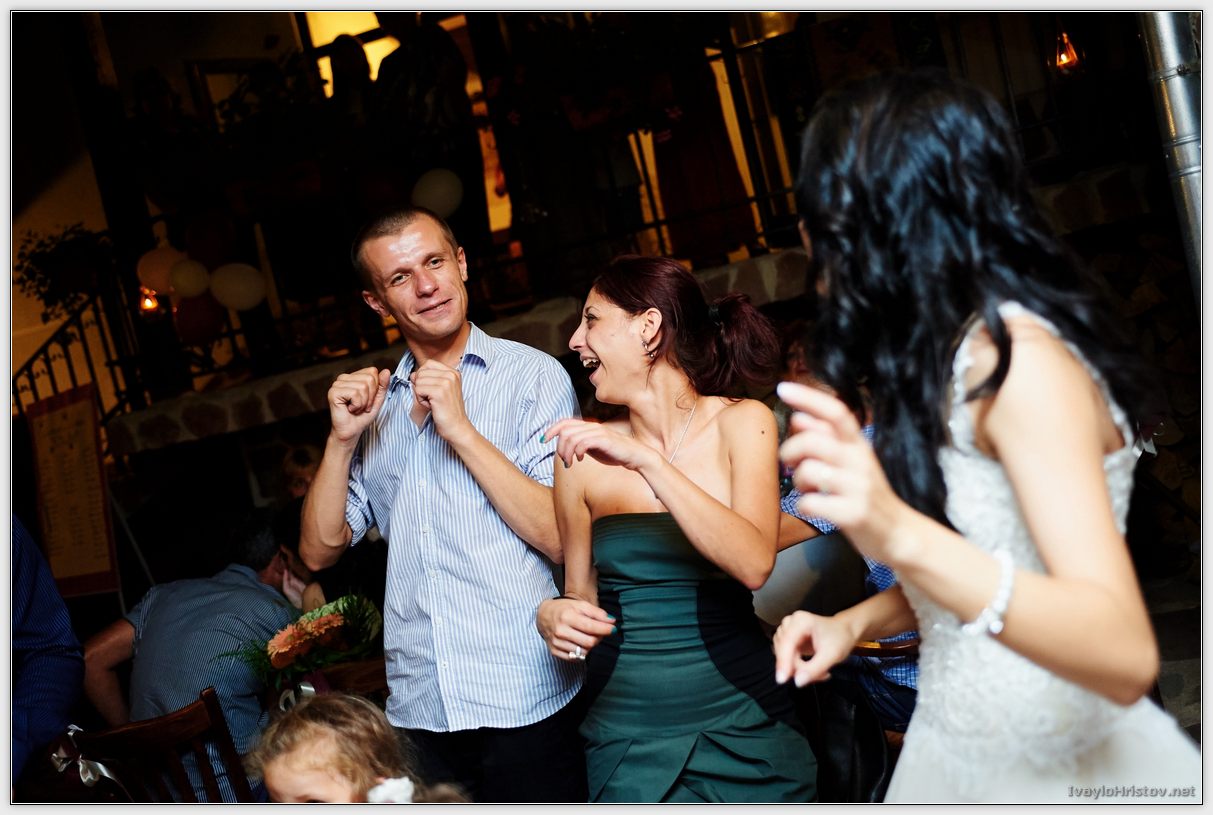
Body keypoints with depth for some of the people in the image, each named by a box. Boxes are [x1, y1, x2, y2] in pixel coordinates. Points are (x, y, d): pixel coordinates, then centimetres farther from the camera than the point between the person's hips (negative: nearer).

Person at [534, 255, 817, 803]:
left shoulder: (739, 423, -4)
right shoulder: (583, 456, 1)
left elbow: (754, 565, -20)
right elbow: (581, 598, 11)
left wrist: (645, 460, -25)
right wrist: (552, 615, -11)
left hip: (741, 728, -2)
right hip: (625, 732, 2)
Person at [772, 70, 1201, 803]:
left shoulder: (1016, 355, -22)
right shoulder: (941, 355, 4)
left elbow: (1125, 656, -30)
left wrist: (900, 535, -43)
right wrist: (856, 621, -3)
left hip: (1066, 769, -8)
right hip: (953, 757, 8)